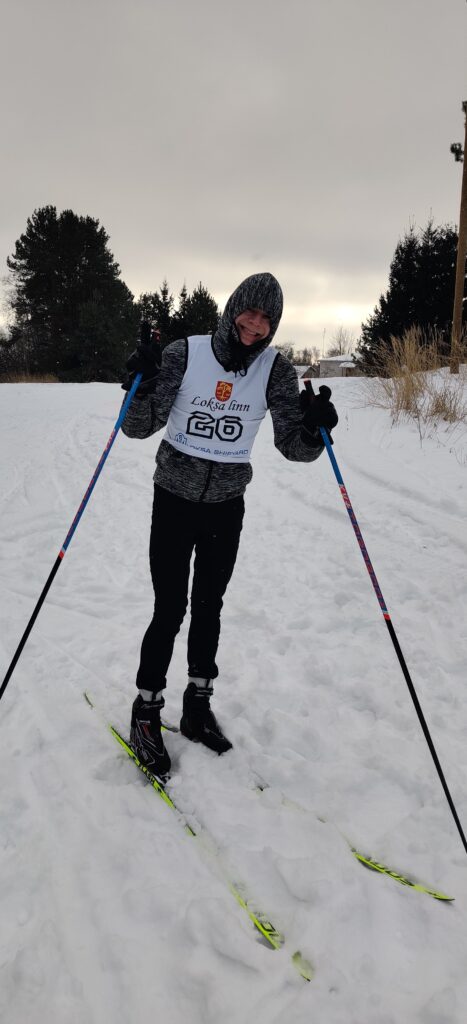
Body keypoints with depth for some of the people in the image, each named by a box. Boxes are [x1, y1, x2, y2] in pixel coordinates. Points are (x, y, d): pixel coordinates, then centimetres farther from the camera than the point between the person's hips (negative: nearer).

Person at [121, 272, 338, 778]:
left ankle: (198, 706, 31)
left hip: (226, 505, 3)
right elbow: (138, 427, -12)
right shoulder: (185, 353, -13)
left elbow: (293, 446, -10)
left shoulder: (275, 369, -7)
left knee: (208, 607, 13)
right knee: (170, 610, -2)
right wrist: (145, 384, -31)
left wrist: (313, 427, -32)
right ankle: (146, 713, 17)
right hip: (174, 499, -2)